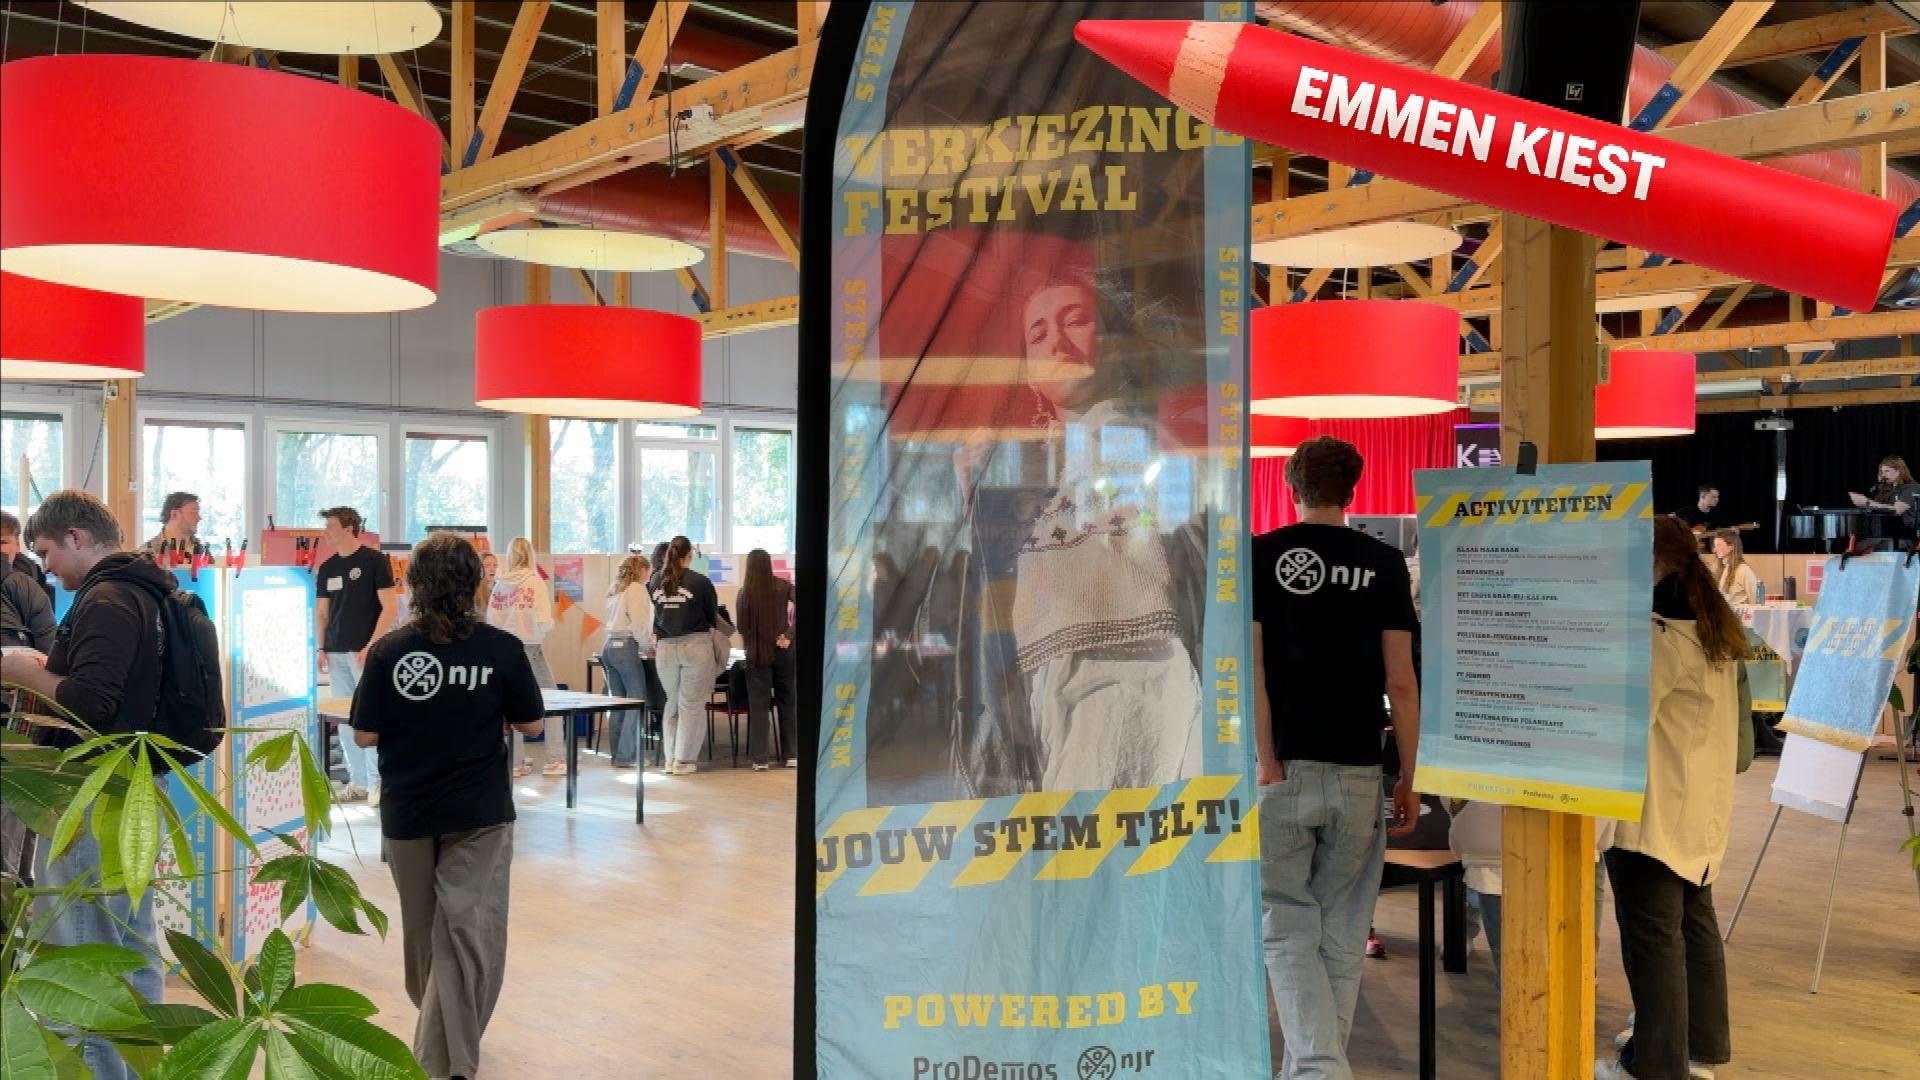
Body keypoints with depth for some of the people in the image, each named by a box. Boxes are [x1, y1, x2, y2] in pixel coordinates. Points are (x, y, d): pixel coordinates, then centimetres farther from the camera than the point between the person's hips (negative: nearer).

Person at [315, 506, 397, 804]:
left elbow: (389, 607, -7)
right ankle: (358, 781, 14)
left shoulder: (374, 561, -5)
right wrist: (321, 647, 5)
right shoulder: (327, 567, 12)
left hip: (365, 651, -6)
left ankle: (377, 782, 0)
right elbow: (322, 611, 17)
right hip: (336, 652, 6)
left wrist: (371, 645, -14)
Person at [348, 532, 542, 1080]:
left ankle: (440, 1029, 44)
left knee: (422, 926, 22)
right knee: (468, 930, 4)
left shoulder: (387, 651, -10)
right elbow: (530, 725, -3)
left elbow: (365, 736, -6)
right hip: (480, 812, -2)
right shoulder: (502, 649, -12)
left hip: (406, 811, 3)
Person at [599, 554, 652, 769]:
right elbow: (639, 624, -14)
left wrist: (646, 638, 18)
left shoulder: (616, 590, 19)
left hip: (609, 646, 9)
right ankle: (626, 755, -7)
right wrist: (650, 642, 1)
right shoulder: (637, 589, -6)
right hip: (626, 646, -9)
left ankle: (618, 754, 14)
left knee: (619, 702, 12)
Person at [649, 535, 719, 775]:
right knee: (691, 705, 4)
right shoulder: (700, 582, -7)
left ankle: (670, 758, 18)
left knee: (671, 704, 15)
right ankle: (684, 760, 6)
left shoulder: (656, 581, 3)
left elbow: (654, 614, 13)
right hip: (695, 645, -4)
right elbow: (713, 617, 5)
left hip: (665, 647, 4)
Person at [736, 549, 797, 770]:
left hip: (756, 652, -1)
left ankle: (760, 758, 3)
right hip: (783, 649, 1)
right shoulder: (783, 586, -1)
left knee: (758, 704, 4)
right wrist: (789, 634, -13)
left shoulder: (745, 592, -4)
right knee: (787, 701, 11)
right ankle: (790, 754, 13)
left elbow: (741, 626, -1)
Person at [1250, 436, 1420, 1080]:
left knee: (1287, 930, 4)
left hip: (1284, 771, -2)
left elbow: (1250, 666, -9)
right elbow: (1400, 682, 1)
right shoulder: (1384, 563, 3)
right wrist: (1408, 779, 7)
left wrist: (1266, 763, -8)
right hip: (1357, 773, 2)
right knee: (1341, 936, 12)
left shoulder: (1261, 556, -1)